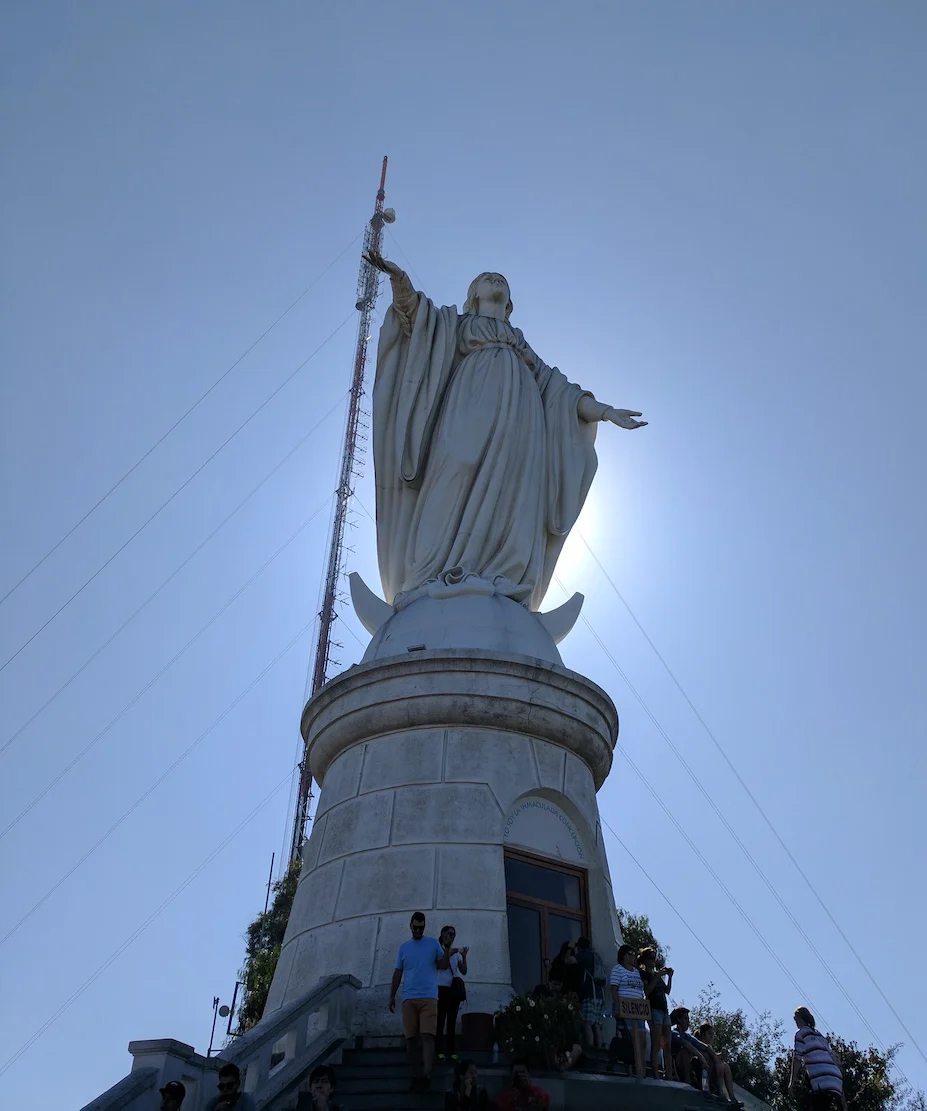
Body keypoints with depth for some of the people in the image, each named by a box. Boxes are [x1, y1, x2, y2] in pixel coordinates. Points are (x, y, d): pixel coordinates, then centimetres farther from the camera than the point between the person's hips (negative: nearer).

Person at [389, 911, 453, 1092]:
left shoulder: (433, 943, 9)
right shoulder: (404, 947, 14)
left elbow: (442, 965, 5)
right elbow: (397, 973, 15)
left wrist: (447, 954, -17)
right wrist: (392, 996, 9)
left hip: (429, 997, -2)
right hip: (408, 998, 3)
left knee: (427, 1036, -14)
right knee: (411, 1038, 0)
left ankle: (427, 1075, -22)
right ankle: (414, 1076, 6)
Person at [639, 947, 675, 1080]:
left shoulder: (657, 974, 22)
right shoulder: (643, 973, 0)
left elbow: (667, 991, 21)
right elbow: (647, 991, -13)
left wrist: (670, 977, 10)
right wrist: (657, 976, -14)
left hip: (664, 1009, 8)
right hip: (654, 1009, -8)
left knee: (668, 1045, 3)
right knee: (656, 1045, -12)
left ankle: (668, 1075, 2)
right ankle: (656, 1076, -14)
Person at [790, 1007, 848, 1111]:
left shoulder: (800, 1033, 6)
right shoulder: (819, 1034, 27)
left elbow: (796, 1057, -4)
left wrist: (793, 1080, 0)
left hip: (821, 1080, -8)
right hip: (835, 1078, 8)